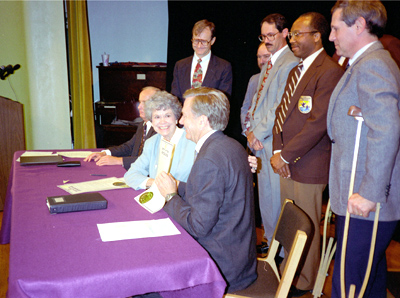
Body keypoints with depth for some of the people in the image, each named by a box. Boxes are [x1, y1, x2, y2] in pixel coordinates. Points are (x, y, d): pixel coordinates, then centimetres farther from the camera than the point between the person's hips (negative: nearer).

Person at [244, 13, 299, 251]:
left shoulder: (290, 64, -13)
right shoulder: (268, 65, 18)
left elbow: (280, 107, -18)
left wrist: (258, 133, -12)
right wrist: (249, 129, 5)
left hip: (274, 142, -9)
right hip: (260, 140, 9)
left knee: (274, 196, 0)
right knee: (265, 193, 16)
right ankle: (269, 239, 30)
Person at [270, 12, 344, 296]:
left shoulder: (330, 71, -14)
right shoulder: (296, 71, 17)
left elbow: (318, 123, -21)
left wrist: (285, 156, -15)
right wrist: (278, 150, 2)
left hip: (308, 166, -8)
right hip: (287, 163, 8)